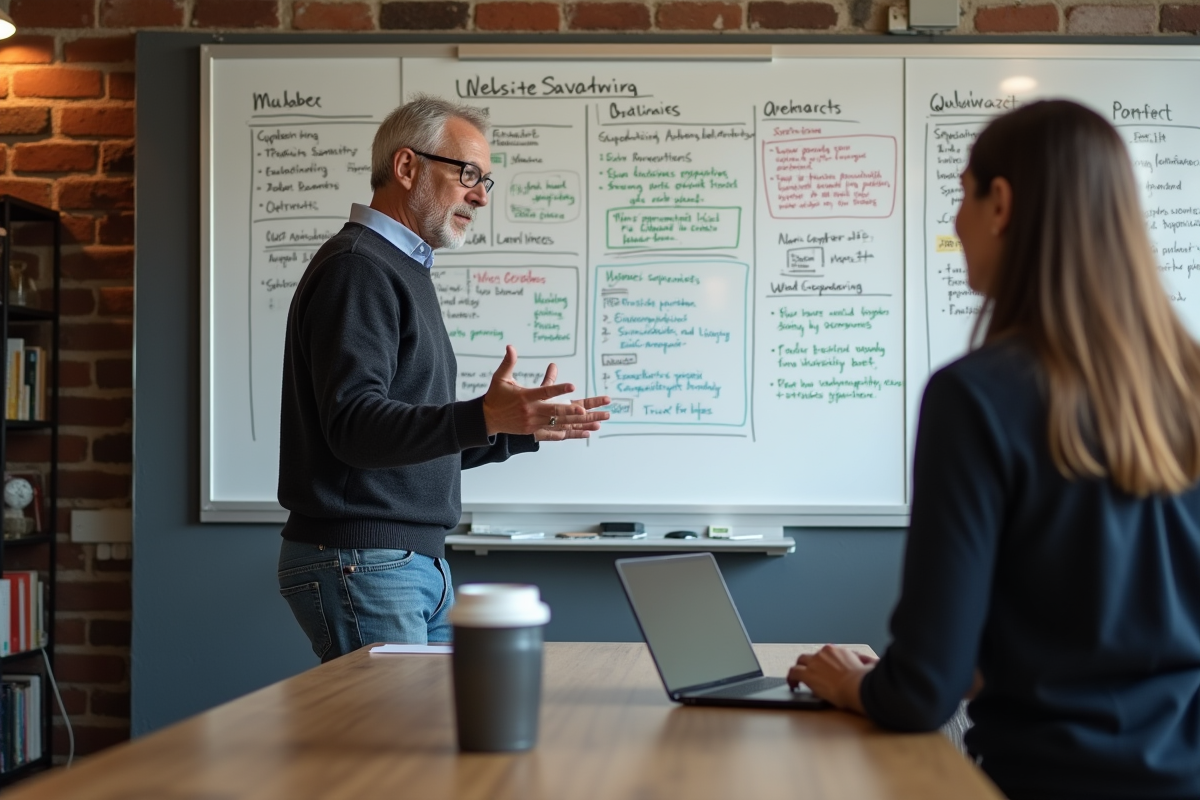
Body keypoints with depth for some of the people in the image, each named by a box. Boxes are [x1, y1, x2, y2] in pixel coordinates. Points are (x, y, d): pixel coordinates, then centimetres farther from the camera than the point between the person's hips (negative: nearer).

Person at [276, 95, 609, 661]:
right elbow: (354, 425, -24)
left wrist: (527, 428, 20)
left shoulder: (403, 272, 21)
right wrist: (484, 418, -35)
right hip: (360, 564, -10)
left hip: (420, 564, 10)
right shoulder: (355, 269, -11)